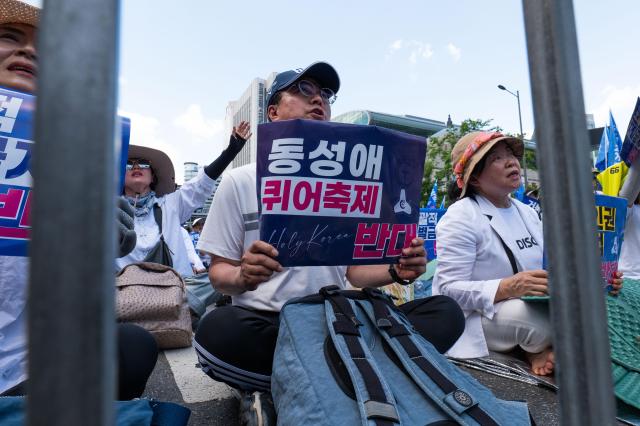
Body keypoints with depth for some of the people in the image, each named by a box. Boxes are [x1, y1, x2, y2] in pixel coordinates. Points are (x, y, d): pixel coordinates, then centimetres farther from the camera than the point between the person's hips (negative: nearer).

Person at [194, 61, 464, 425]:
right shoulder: (241, 181, 3)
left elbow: (354, 269, 11)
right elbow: (219, 271, 2)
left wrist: (398, 269, -10)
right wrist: (243, 277, -22)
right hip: (264, 321, -2)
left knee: (447, 313, -16)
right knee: (217, 331, -36)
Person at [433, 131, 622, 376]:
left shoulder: (527, 212, 12)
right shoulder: (460, 217, -14)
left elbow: (548, 268, 13)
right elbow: (449, 289, -21)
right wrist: (508, 288, -34)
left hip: (531, 305, 7)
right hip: (476, 319, -6)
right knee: (537, 316, -32)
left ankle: (540, 348, 0)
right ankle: (536, 348, 0)